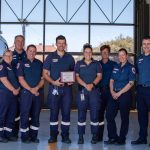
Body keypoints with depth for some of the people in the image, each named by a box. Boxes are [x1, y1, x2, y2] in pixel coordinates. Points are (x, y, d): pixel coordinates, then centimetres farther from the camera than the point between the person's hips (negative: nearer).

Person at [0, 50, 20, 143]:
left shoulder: (12, 66, 16)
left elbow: (17, 79, 19)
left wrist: (18, 88, 2)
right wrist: (13, 90, -11)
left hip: (14, 94, 8)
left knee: (12, 114, 9)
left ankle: (8, 133, 18)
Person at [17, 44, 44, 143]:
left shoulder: (40, 64, 10)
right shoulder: (22, 63, 3)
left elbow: (43, 78, 6)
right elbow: (21, 79, -5)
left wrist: (36, 88, -11)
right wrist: (30, 89, -13)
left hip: (38, 92, 3)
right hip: (26, 92, -3)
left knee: (36, 115, 6)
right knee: (25, 114, -1)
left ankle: (34, 136, 15)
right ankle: (24, 136, 8)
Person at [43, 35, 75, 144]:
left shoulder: (70, 58, 10)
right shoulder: (50, 57, 5)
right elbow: (45, 73, 1)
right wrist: (53, 82, -14)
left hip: (67, 88, 1)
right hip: (54, 88, -1)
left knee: (66, 112, 3)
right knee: (54, 112, 3)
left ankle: (65, 135, 12)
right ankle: (53, 135, 12)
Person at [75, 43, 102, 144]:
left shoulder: (97, 64, 10)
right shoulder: (79, 64, 10)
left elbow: (99, 76, 2)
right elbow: (77, 77, 1)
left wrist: (92, 84, -15)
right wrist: (85, 85, -13)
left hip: (94, 91, 0)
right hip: (82, 91, 0)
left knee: (95, 113, -1)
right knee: (81, 113, 0)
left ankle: (94, 136, 8)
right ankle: (80, 136, 6)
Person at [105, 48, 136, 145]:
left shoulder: (130, 67, -4)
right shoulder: (116, 67, 13)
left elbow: (131, 83, -11)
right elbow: (111, 80, 14)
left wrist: (119, 93, -14)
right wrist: (112, 91, -3)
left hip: (125, 95, -6)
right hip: (114, 95, 6)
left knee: (124, 118, 2)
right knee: (109, 115, 3)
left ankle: (122, 139, 14)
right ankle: (113, 137, 15)